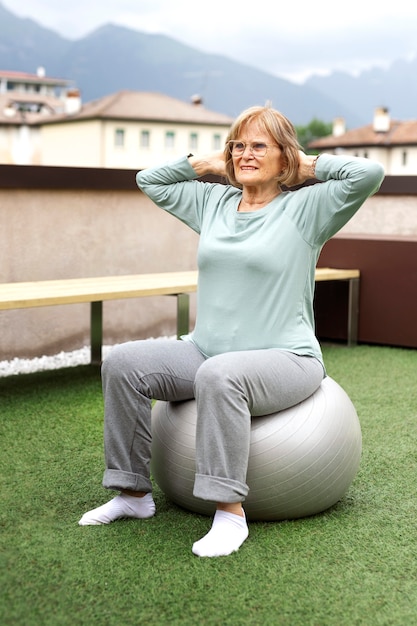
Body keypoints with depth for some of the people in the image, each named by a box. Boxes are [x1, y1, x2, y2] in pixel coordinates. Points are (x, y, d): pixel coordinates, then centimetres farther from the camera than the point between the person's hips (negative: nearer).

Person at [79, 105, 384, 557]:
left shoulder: (306, 207, -2)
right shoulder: (213, 202, 14)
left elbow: (368, 173, -16)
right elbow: (149, 180, 25)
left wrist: (309, 165, -2)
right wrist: (208, 162, 16)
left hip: (285, 360, -6)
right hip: (205, 351, 6)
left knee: (219, 374, -38)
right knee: (122, 363, -12)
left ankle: (230, 512, -30)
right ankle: (134, 493, -3)